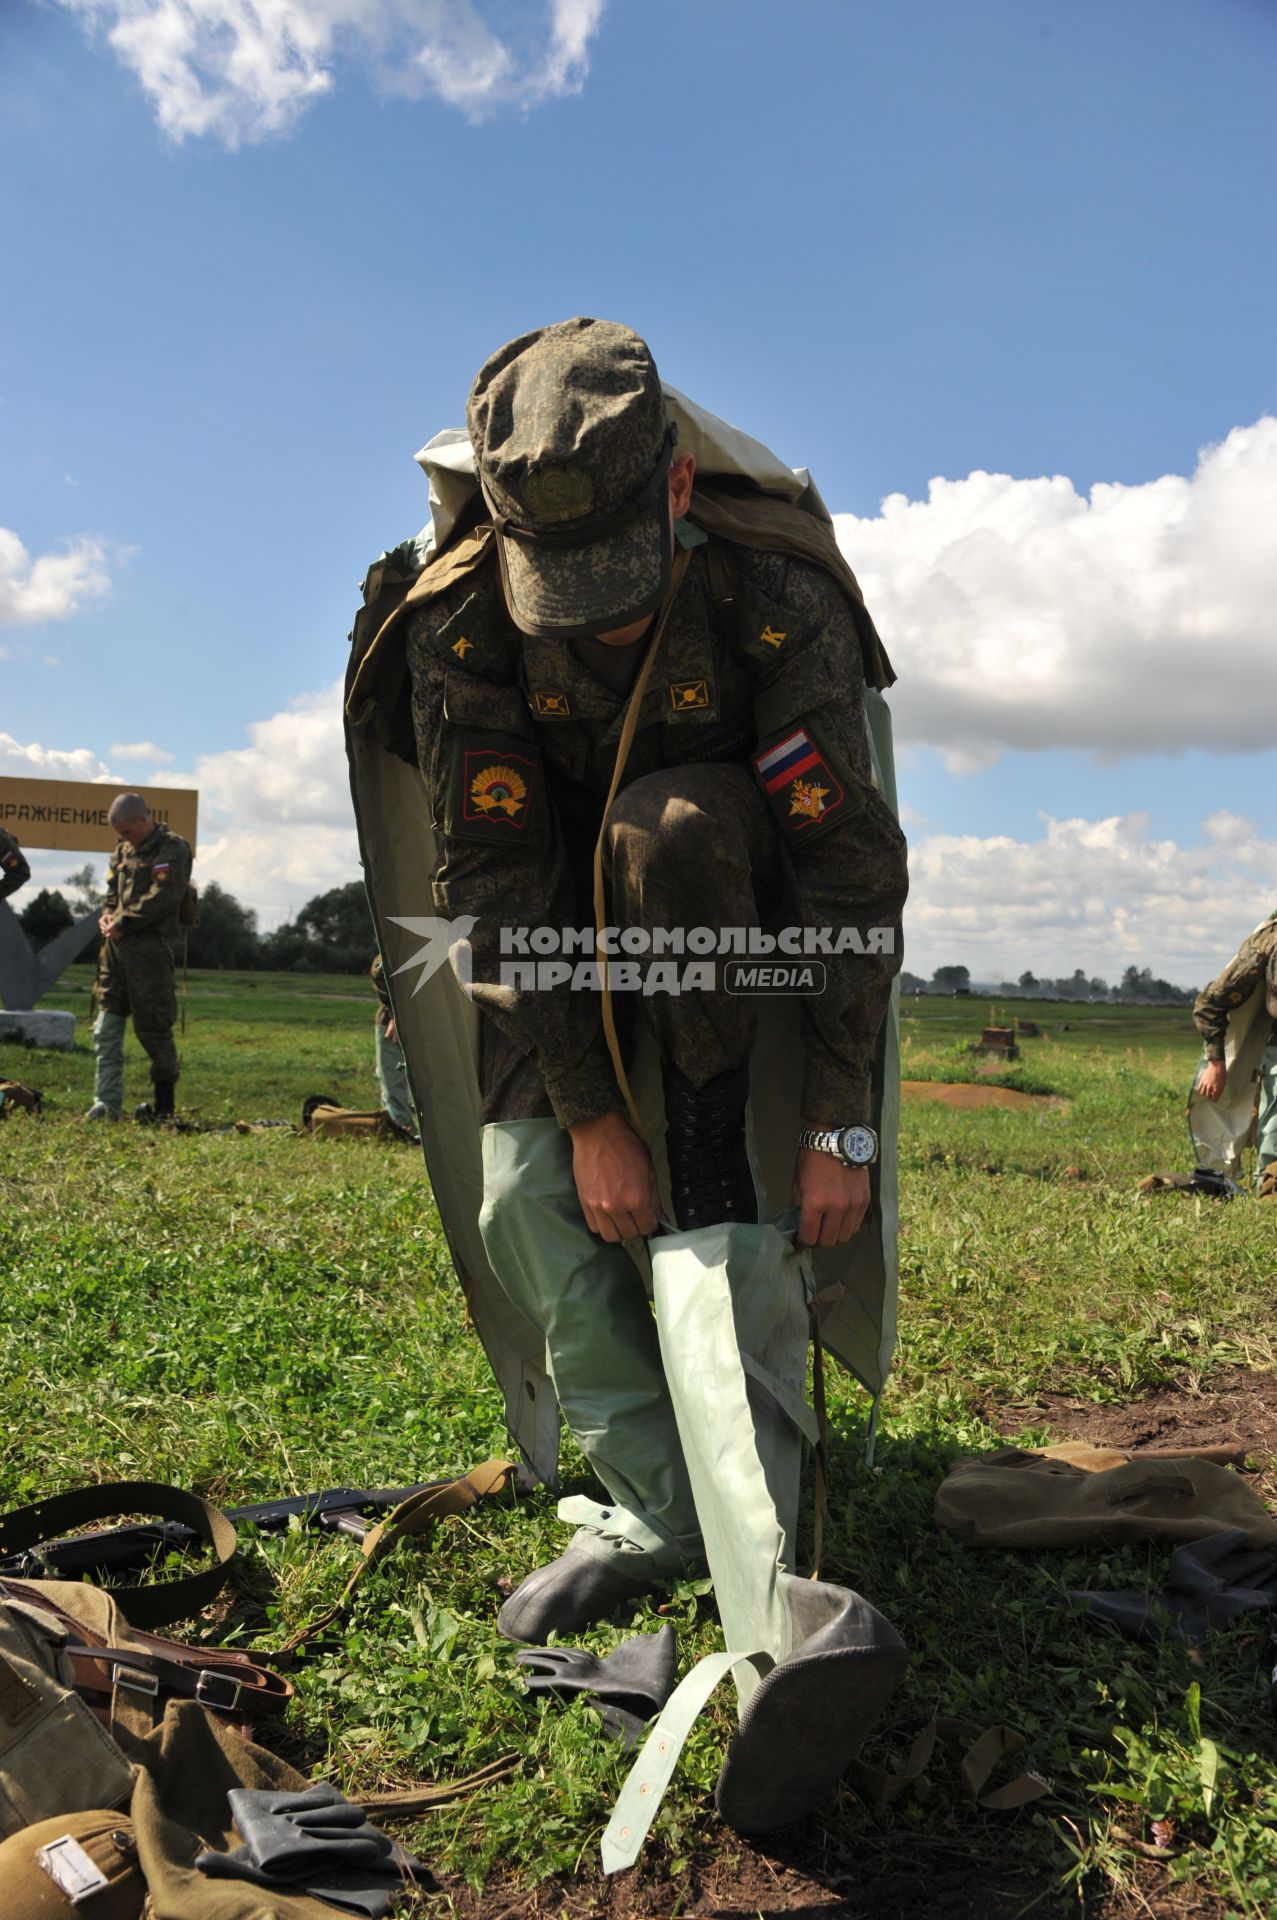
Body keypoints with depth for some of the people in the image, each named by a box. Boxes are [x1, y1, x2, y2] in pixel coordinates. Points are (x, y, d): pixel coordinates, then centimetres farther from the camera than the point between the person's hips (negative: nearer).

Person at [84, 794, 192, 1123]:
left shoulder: (172, 849, -7)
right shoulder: (124, 849, 18)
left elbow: (163, 899, -16)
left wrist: (122, 922, -13)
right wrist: (107, 915, 2)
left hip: (149, 946, -8)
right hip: (116, 945, 8)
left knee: (152, 1027, -3)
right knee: (106, 1028, 5)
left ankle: (164, 1104, 8)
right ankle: (106, 1104, 9)